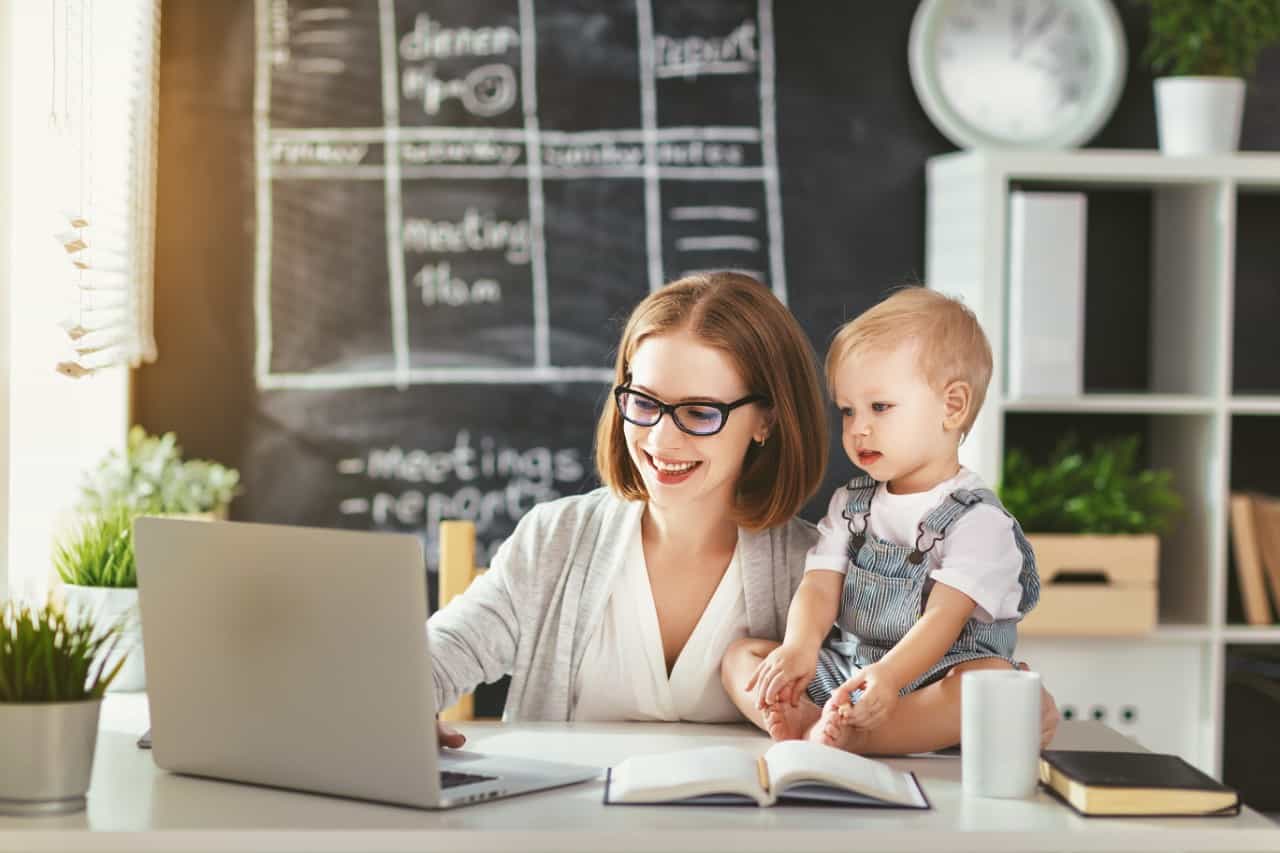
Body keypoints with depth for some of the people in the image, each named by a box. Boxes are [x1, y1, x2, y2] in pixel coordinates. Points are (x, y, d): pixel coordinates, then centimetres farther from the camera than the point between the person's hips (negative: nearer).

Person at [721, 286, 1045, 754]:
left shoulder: (978, 519, -8)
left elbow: (943, 618, -19)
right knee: (741, 654, -5)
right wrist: (799, 647, -23)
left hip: (932, 683, -5)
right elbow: (820, 586, 1)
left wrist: (888, 675, -38)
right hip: (846, 672, 6)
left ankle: (849, 736, -48)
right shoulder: (850, 504, 13)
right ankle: (806, 721, -34)